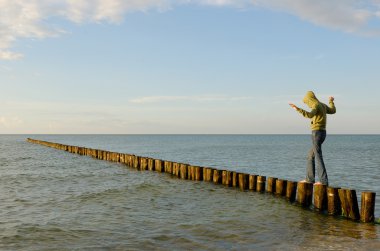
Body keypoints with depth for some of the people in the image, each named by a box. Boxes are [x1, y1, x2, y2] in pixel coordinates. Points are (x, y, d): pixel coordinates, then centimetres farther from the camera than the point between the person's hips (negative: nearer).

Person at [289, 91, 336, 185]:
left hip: (317, 132, -10)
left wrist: (297, 109, -40)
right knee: (310, 156, 15)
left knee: (318, 157, -8)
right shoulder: (323, 105, 16)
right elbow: (333, 111, 36)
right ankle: (310, 178, 17)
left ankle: (324, 180, -10)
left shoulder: (316, 105, -12)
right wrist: (331, 102, 55)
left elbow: (309, 115, -32)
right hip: (322, 133, 10)